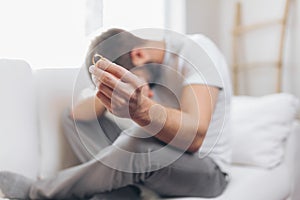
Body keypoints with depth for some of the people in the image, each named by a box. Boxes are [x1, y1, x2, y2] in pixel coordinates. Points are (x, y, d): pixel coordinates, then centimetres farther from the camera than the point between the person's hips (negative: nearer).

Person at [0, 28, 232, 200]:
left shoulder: (196, 51, -20)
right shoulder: (132, 67, 1)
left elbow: (195, 135, -35)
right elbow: (79, 113, -6)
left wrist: (141, 108, -53)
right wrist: (105, 97, -29)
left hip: (206, 170, -6)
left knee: (141, 142, -39)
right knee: (72, 119, 1)